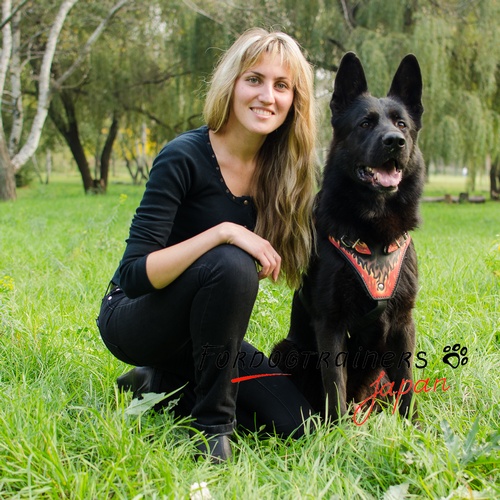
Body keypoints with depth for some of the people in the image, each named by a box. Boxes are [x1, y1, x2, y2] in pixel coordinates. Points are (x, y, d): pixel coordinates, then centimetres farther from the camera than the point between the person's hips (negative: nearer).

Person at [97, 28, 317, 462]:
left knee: (294, 421, -10)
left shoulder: (279, 168, -3)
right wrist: (224, 233, -34)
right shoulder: (185, 158, -20)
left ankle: (162, 384, 9)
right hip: (134, 321, -6)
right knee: (231, 265, -35)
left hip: (199, 331, 6)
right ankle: (213, 422, -17)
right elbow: (135, 275, -25)